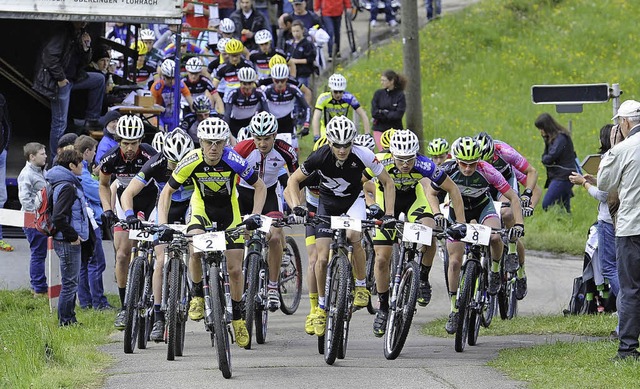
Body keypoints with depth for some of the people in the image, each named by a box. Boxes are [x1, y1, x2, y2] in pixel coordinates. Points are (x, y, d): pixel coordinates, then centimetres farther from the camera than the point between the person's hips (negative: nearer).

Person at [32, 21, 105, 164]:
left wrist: (86, 47, -4)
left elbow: (83, 62, 15)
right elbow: (50, 56, -26)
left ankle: (92, 119, 19)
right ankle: (55, 161, 5)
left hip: (73, 78, 9)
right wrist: (60, 78, -21)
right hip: (59, 82, -9)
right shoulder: (63, 33, -17)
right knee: (60, 123, -4)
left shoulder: (80, 34, 11)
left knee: (99, 79, 16)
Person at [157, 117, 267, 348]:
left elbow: (260, 187, -14)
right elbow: (167, 192, -13)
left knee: (235, 269, -3)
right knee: (196, 249, -31)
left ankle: (237, 317, 19)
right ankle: (198, 295, -7)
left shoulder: (233, 161, -27)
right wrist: (162, 224, -23)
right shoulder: (192, 162, -25)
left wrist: (255, 216, -27)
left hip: (229, 212, 0)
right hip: (202, 209, 0)